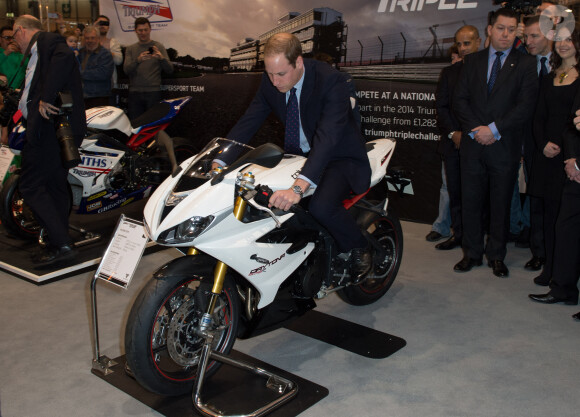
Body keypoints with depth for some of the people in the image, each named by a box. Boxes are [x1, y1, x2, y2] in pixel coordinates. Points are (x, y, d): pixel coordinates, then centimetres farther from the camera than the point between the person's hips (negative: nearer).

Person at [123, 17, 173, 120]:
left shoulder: (158, 47, 8)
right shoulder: (130, 49, 14)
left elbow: (170, 70, 2)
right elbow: (126, 70, 0)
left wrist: (162, 58, -19)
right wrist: (138, 60, -20)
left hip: (153, 92, -2)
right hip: (135, 92, 2)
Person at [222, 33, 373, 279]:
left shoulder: (331, 81, -27)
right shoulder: (271, 81, -7)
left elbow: (328, 136, -39)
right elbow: (249, 120, -4)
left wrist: (298, 187, -51)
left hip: (339, 156, -6)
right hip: (298, 154, 7)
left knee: (321, 207, -32)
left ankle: (358, 248, -1)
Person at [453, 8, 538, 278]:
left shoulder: (525, 64, 3)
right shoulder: (472, 61, 12)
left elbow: (526, 106, -6)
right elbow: (459, 99, 5)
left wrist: (494, 129, -14)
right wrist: (474, 129, -10)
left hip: (505, 146, -2)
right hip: (473, 143, 2)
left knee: (501, 203, 6)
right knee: (470, 202, 6)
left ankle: (496, 256, 19)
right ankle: (472, 253, 19)